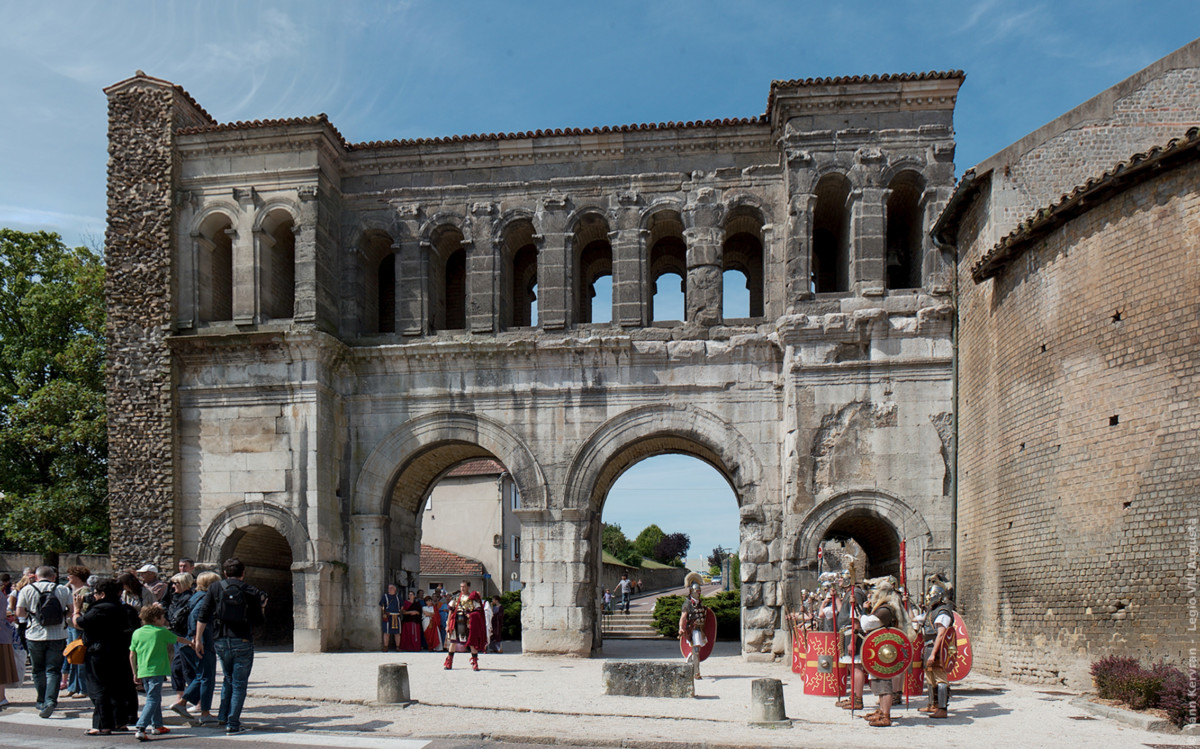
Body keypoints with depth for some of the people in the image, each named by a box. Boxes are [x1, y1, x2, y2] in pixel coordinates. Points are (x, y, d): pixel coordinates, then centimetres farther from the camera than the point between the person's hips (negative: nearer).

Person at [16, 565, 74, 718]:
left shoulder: (27, 589, 0)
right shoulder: (63, 590, 0)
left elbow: (19, 612, -3)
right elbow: (71, 610, -1)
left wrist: (32, 612, 17)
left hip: (35, 636, 0)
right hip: (57, 636, 0)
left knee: (38, 671, 15)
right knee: (53, 670, 2)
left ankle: (42, 703, 23)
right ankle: (50, 701, -15)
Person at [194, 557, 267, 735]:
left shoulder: (215, 588, 3)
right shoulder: (251, 591, -1)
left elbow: (203, 615, -1)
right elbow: (258, 620, 1)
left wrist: (198, 638, 4)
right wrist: (261, 606, 21)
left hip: (221, 642, 3)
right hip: (243, 642, -2)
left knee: (228, 679, 24)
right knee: (239, 684, 6)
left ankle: (223, 715, 23)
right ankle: (233, 724, 3)